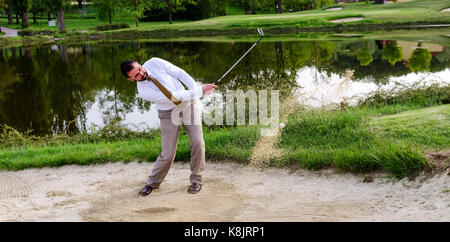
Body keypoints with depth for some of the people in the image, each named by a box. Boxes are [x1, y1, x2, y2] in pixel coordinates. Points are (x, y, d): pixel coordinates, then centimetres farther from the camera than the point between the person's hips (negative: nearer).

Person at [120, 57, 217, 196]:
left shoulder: (155, 63, -11)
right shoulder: (143, 91, -20)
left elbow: (180, 73, -3)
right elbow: (173, 97, -23)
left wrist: (196, 89, -17)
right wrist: (200, 91, -25)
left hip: (188, 104, 3)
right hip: (168, 113, -2)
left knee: (197, 142, -11)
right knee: (168, 154, -6)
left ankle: (196, 180, 7)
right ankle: (152, 183, 21)